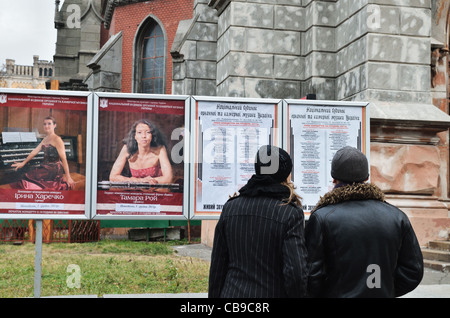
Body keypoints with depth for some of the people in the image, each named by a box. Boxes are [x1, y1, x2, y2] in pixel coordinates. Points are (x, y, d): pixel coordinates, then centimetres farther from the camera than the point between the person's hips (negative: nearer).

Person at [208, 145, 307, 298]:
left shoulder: (230, 206, 3)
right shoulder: (290, 213, -10)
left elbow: (217, 264, 6)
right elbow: (296, 272, -15)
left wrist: (214, 295, 14)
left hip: (232, 293, 4)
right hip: (272, 293, -4)